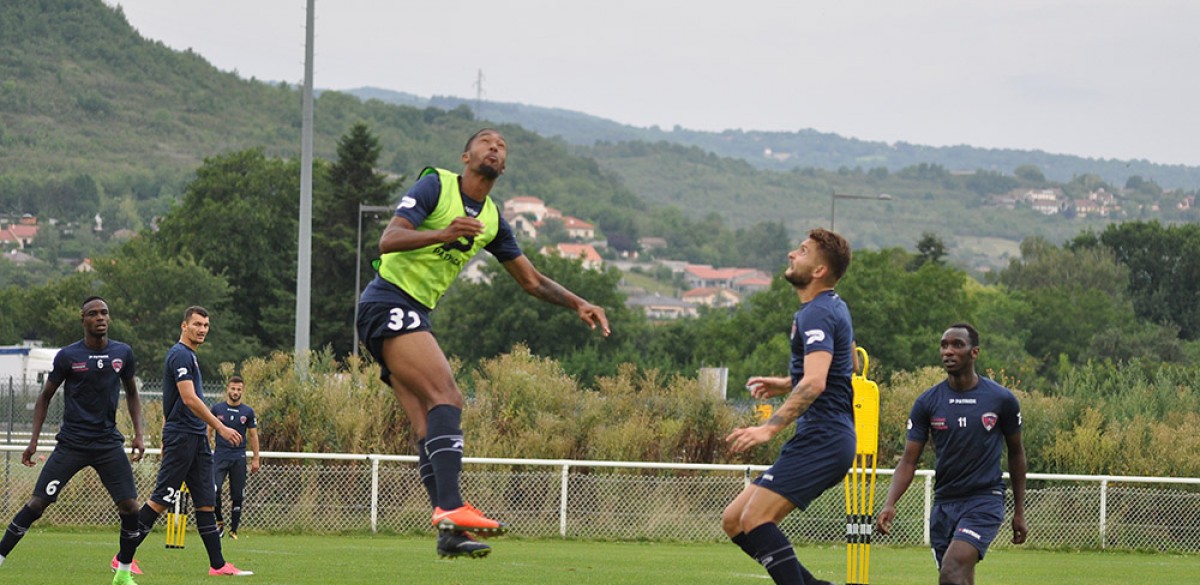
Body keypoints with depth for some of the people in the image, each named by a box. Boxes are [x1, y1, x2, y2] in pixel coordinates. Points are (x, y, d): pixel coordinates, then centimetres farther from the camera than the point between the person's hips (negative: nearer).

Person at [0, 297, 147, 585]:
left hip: (108, 442, 2)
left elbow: (132, 393, 18)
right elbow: (45, 397, 6)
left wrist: (138, 434, 8)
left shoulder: (123, 353, 4)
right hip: (71, 442, -2)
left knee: (130, 507, -7)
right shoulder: (67, 356, -4)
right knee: (37, 504, -9)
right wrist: (34, 440, 0)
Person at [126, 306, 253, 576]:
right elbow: (189, 398, -21)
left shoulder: (189, 356, 18)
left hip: (196, 438, 10)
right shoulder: (180, 355, -13)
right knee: (160, 500, -8)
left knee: (206, 501, 6)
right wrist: (220, 427, -21)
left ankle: (218, 564, 6)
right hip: (181, 436, -10)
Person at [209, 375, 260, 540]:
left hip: (239, 457, 1)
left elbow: (253, 435, 11)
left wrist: (256, 459, 8)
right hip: (220, 455, -1)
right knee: (214, 490, -19)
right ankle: (219, 522, 0)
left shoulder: (248, 412, 5)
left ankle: (233, 530, 11)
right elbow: (208, 431, 10)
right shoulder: (217, 409, 4)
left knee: (237, 496, 1)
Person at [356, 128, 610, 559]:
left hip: (413, 315, 9)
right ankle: (450, 508, -36)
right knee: (446, 394, -24)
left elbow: (531, 279, 24)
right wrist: (443, 234, -34)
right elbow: (388, 240, -18)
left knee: (430, 424, 0)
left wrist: (577, 304, 9)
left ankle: (449, 535, -6)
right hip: (389, 301, -9)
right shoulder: (435, 186, -6)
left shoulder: (491, 221, 17)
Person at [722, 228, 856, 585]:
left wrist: (771, 428, -35)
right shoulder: (834, 307, 19)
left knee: (755, 518, -21)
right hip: (824, 439, 10)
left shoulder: (816, 314, -13)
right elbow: (848, 365, 36)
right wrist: (786, 384, 34)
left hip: (821, 439, -10)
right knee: (734, 521, 7)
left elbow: (815, 383, -28)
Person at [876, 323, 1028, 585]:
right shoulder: (927, 403, 0)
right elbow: (908, 462, 0)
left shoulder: (1002, 400, -4)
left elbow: (1016, 453, 10)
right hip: (944, 502, 4)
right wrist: (890, 503, -17)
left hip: (985, 501, -4)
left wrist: (1019, 511, 13)